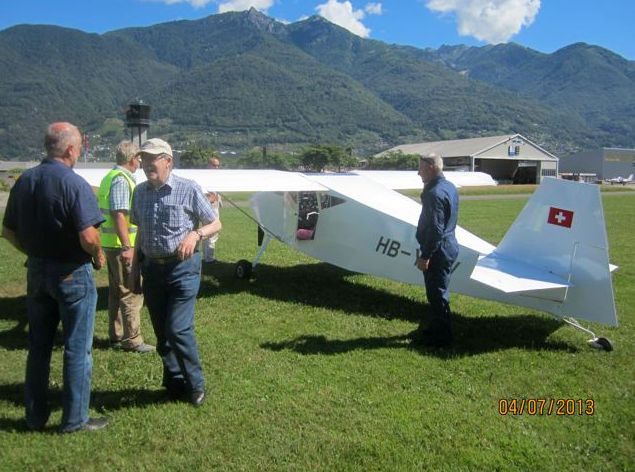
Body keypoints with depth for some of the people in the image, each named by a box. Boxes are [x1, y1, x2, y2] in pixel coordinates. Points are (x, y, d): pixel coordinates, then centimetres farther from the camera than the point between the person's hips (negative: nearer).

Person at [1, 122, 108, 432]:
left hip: (36, 271, 7)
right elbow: (88, 236, -26)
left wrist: (34, 253, 17)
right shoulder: (74, 184, -19)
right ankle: (74, 419, 16)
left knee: (38, 346, 17)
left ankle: (35, 416, 29)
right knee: (77, 349, 6)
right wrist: (98, 256, -7)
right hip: (72, 273, -6)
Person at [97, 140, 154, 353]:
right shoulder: (121, 180, -16)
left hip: (112, 244, 10)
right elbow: (119, 215, -23)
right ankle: (132, 340, 4)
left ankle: (117, 336, 27)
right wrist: (127, 246, -27)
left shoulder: (111, 176, 15)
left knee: (117, 291, 17)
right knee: (132, 292, -2)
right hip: (121, 245, -10)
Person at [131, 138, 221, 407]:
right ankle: (174, 383, 29)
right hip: (152, 268, 6)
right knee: (162, 333, 12)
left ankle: (195, 385, 10)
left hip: (183, 267, -5)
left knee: (178, 329, -10)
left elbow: (215, 224, -4)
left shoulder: (188, 189, -9)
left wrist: (195, 234, -23)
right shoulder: (140, 192, 7)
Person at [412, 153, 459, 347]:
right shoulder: (449, 187, 10)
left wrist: (425, 256, -21)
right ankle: (435, 328, 33)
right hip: (449, 245, 11)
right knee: (437, 292, 20)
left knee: (437, 294, 1)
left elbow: (435, 229, -24)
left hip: (438, 250, -11)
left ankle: (441, 336, 12)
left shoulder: (435, 193, -22)